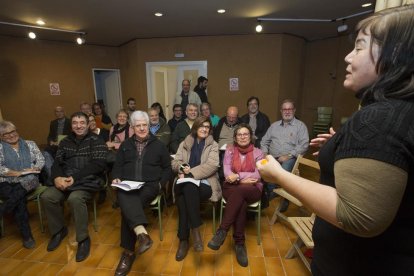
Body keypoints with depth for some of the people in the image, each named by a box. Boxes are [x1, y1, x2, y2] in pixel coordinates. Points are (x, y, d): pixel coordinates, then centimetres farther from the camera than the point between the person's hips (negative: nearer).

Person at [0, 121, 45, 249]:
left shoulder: (30, 144, 11)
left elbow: (41, 160, 5)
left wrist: (33, 170, -15)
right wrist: (19, 173, -16)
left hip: (27, 182, 1)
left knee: (30, 178, -34)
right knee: (19, 200, -29)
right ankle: (27, 235, -19)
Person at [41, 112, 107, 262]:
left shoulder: (96, 141, -3)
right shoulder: (65, 142, 16)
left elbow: (99, 165, -13)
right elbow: (56, 163, 10)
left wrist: (75, 177, -19)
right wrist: (57, 177, -12)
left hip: (88, 181, -5)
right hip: (65, 180, 6)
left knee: (75, 198, -32)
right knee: (47, 196, -19)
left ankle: (83, 239, -13)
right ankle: (59, 230, 8)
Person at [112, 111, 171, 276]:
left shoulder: (158, 145, 12)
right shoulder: (125, 145, 19)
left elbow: (167, 168, 13)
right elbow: (117, 166, 18)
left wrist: (161, 183, -3)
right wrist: (116, 178, -3)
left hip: (149, 185, -2)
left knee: (127, 208, -28)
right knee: (126, 200, -35)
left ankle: (129, 251, -19)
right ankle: (142, 233, -50)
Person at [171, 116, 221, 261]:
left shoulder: (213, 145, 8)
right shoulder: (184, 143, 16)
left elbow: (212, 165, -9)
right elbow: (175, 162, 10)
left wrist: (190, 172, -17)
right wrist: (182, 168, -14)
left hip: (205, 183, -2)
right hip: (185, 182, 2)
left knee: (189, 188, -35)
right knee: (182, 191, -34)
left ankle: (184, 240, -26)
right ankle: (195, 229, -23)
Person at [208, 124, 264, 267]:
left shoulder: (258, 153, 6)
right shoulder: (230, 150, 9)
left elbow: (257, 175, -6)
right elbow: (227, 172, -1)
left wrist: (237, 176, -19)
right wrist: (243, 180, -16)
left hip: (252, 189, -1)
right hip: (231, 187, 1)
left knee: (239, 191, -36)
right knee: (240, 202, -34)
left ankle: (222, 231, -31)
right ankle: (239, 243, -23)